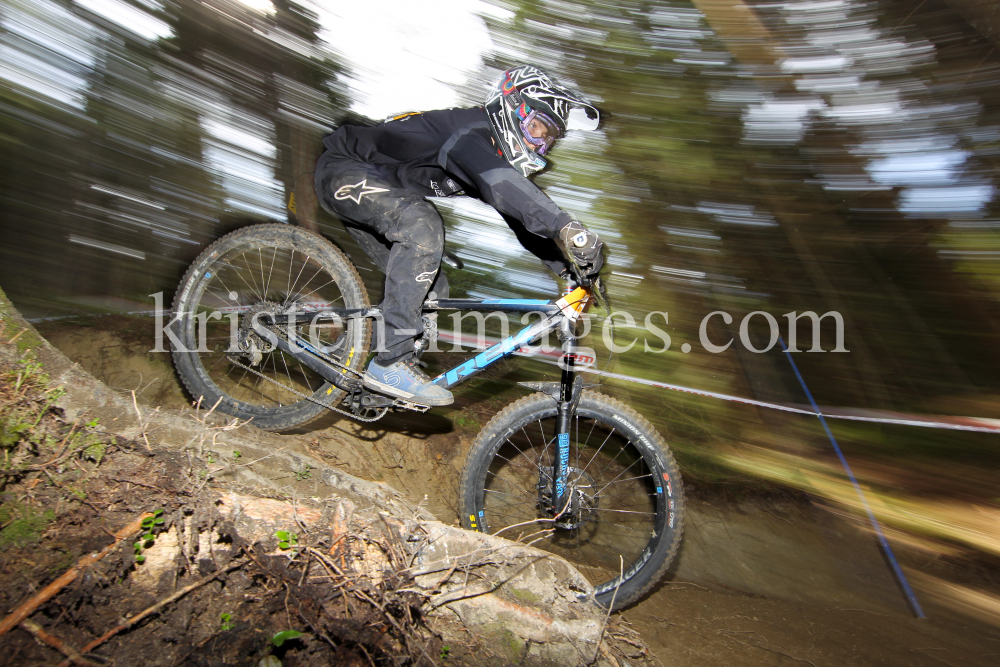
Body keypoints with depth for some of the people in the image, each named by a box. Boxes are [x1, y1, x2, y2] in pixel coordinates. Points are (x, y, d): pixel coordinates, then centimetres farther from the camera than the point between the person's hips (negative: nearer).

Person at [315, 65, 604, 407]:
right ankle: (390, 362, -30)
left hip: (376, 192, 9)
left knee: (430, 288, 0)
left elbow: (522, 213, 5)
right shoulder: (470, 131, -25)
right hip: (342, 171, -9)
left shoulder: (495, 152, 4)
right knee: (423, 225, -34)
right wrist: (566, 227, -57)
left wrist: (569, 267, -6)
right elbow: (498, 182, -46)